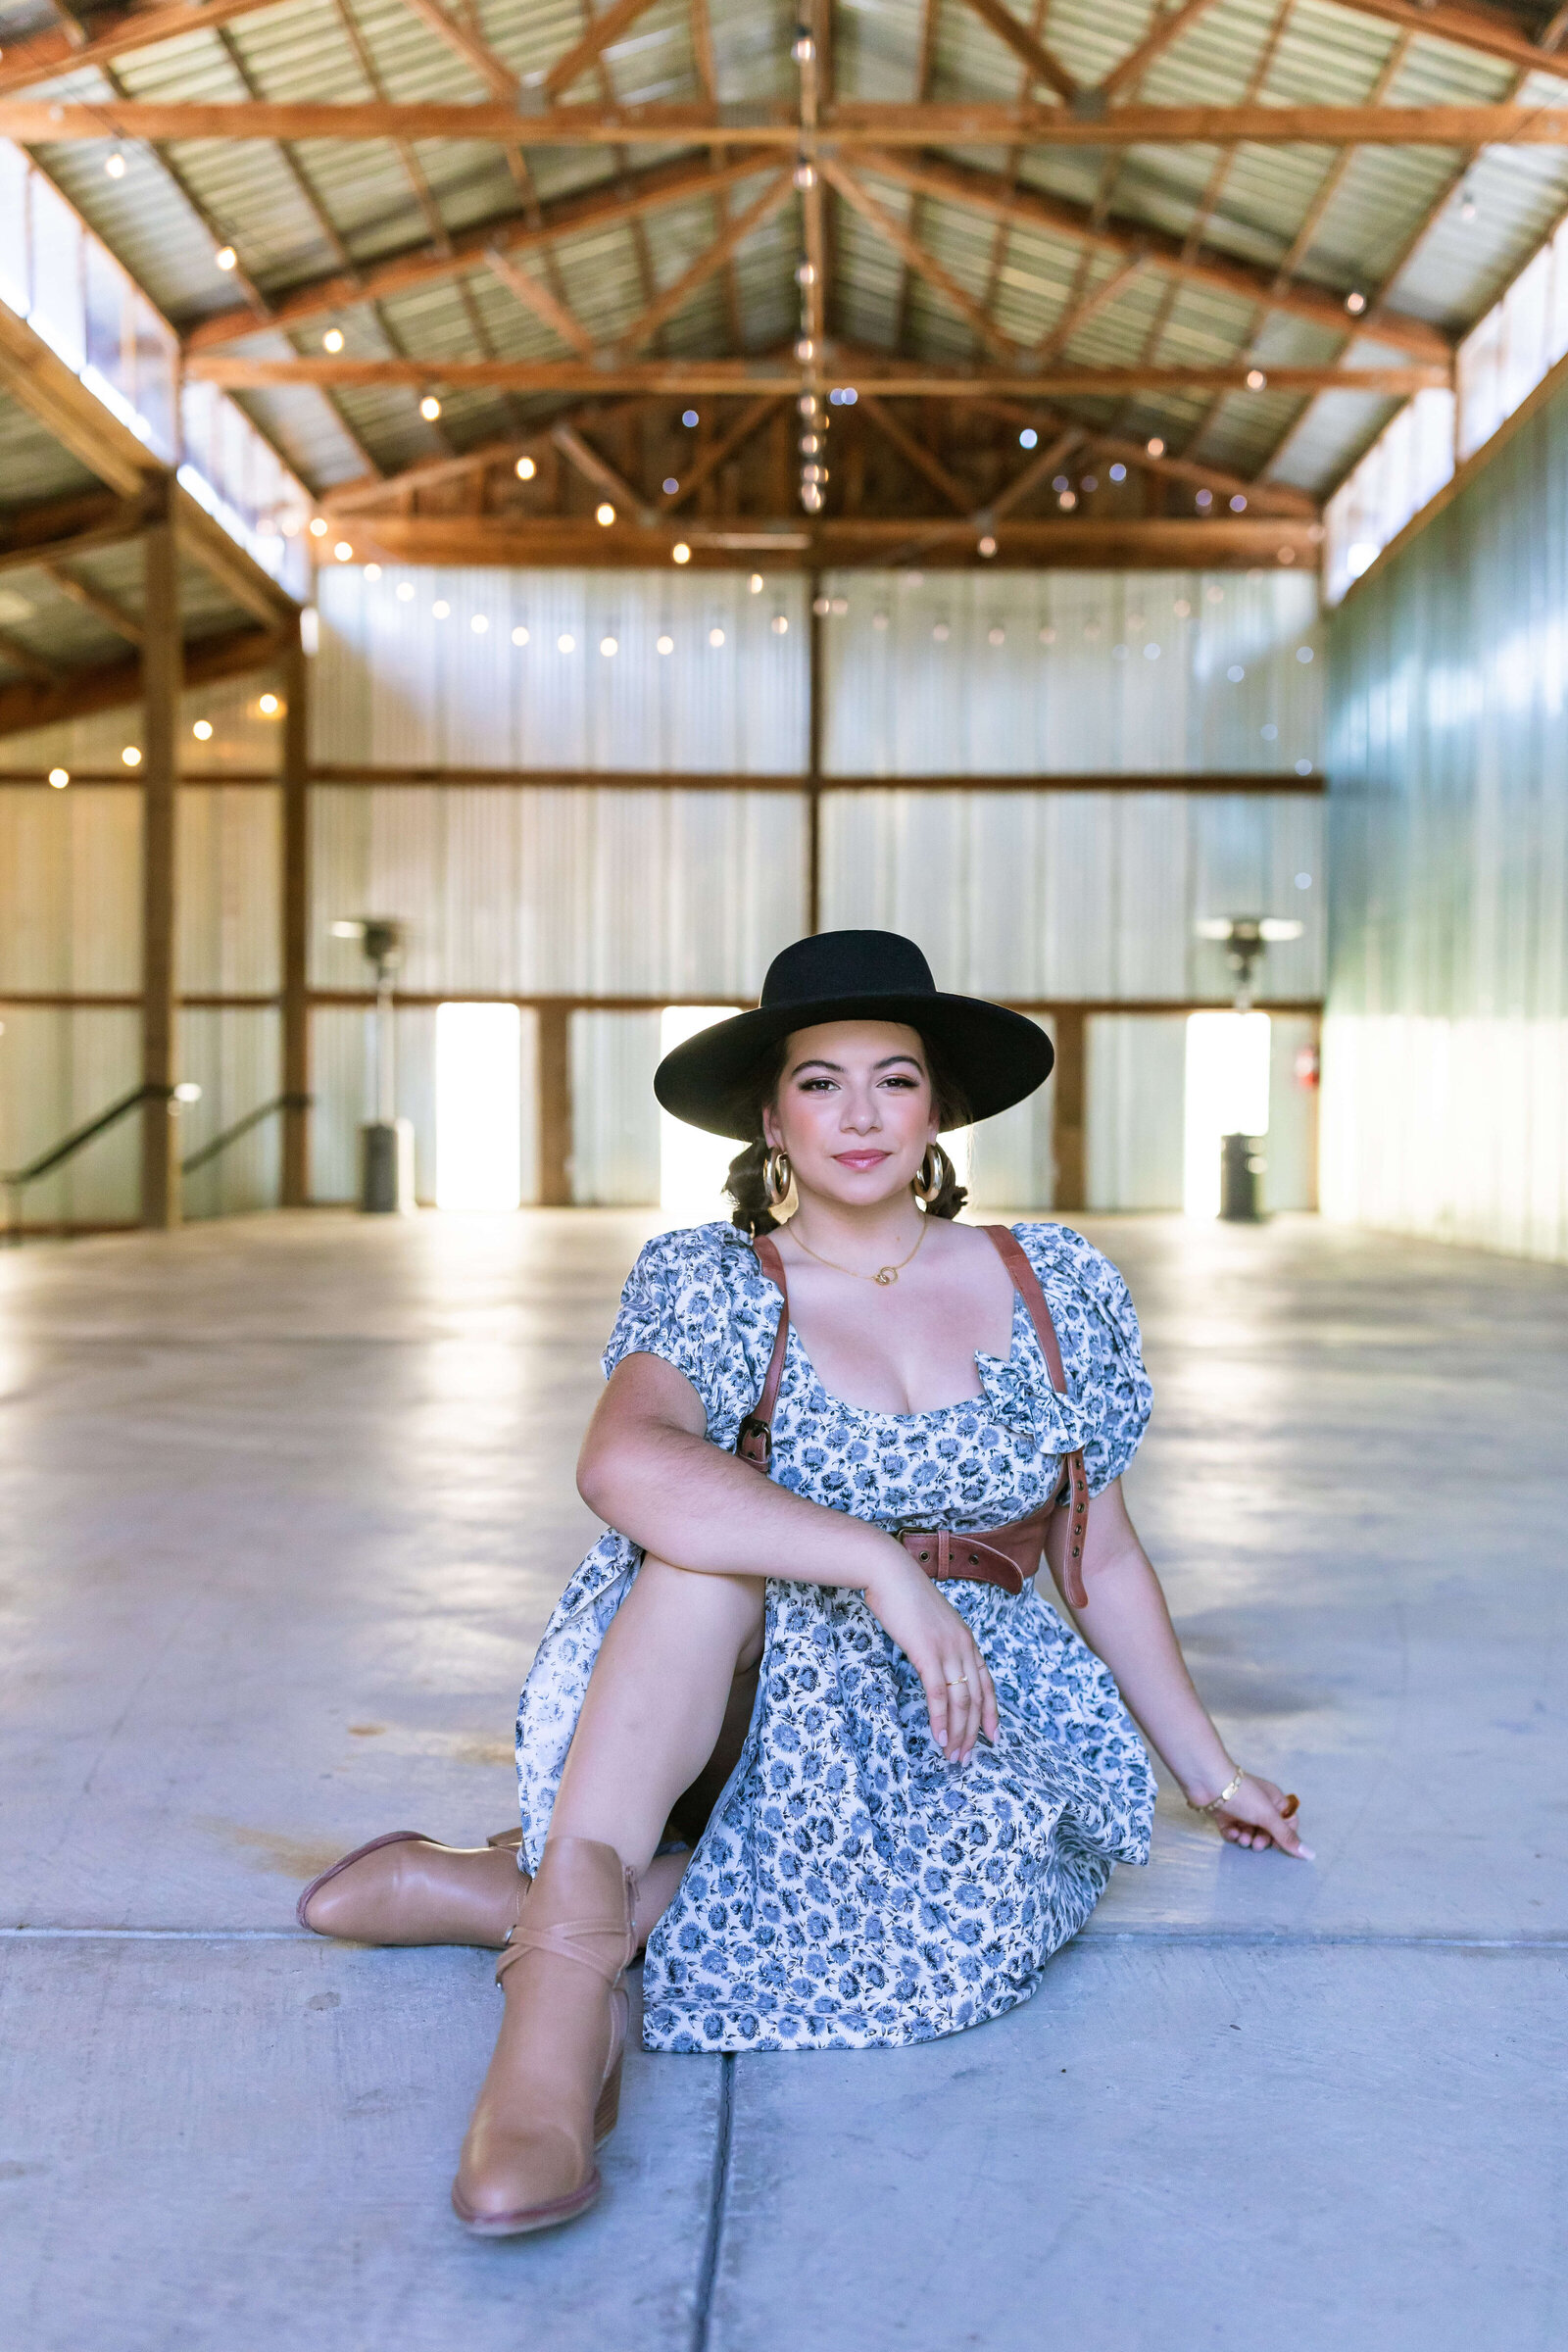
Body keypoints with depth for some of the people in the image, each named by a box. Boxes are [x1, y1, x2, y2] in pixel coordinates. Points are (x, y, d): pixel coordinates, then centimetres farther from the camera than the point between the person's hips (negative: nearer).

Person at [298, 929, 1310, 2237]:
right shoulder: (718, 1288, -3)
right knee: (714, 1533, -33)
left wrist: (1211, 1772, 19)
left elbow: (1102, 1560, 15)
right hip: (765, 1694, -2)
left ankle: (490, 1893, -22)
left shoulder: (1055, 1288, 6)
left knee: (959, 1925, -33)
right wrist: (880, 1567, -35)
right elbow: (623, 1462, -27)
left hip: (971, 1730, 2)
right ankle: (571, 1936, -43)